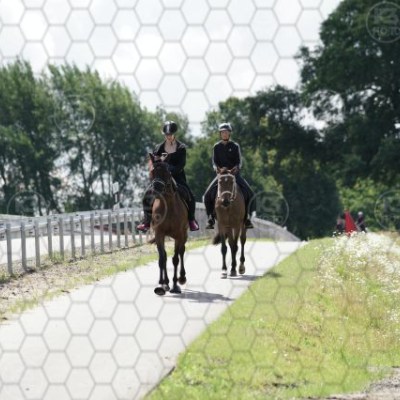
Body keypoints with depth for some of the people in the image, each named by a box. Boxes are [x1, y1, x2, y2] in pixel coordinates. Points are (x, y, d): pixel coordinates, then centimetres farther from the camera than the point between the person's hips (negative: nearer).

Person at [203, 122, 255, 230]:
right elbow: (214, 161, 0)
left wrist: (236, 167, -25)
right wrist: (216, 167, -22)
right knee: (208, 194, -17)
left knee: (249, 194, -17)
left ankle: (247, 217, -5)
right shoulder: (217, 147, 5)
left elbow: (239, 161, -4)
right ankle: (211, 218, -7)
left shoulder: (235, 146, 2)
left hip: (234, 174, -1)